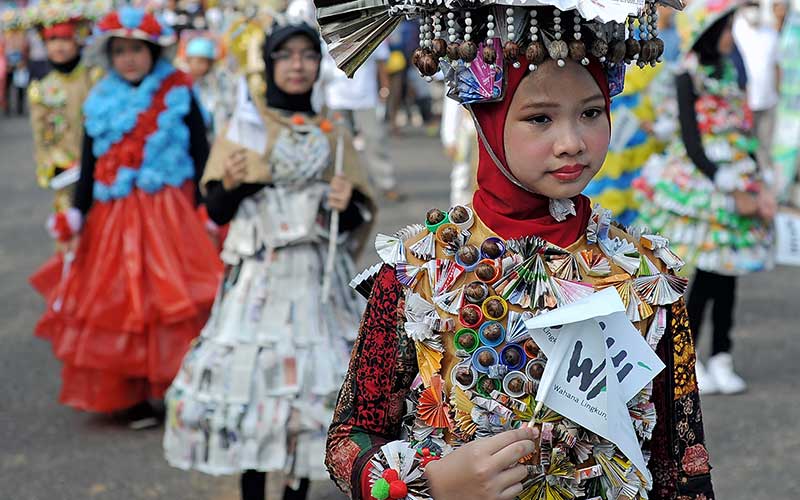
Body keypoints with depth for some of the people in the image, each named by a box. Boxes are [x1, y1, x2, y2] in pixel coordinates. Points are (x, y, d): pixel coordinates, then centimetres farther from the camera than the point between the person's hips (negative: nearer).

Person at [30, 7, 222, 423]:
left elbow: (200, 155, 0)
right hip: (115, 220, 3)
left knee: (177, 304, -7)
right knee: (120, 307, 4)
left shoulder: (178, 94, 0)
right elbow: (88, 168, 10)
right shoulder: (100, 104, 7)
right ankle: (132, 397, 14)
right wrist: (77, 217, 1)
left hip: (171, 214, -3)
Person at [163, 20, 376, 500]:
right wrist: (232, 184, -18)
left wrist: (346, 204, -11)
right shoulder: (245, 126, 4)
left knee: (312, 380, 0)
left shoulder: (333, 135, 10)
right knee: (249, 375, -5)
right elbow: (218, 211, 2)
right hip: (258, 276, -2)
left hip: (317, 279, 2)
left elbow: (356, 220, 10)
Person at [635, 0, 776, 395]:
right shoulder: (688, 78, -7)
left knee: (726, 275, 5)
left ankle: (721, 359, 10)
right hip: (701, 184, -6)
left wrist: (758, 188, 5)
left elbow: (745, 136, 15)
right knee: (707, 275, -7)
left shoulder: (727, 73, 13)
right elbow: (692, 144, -12)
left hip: (736, 185, 6)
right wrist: (732, 193, -15)